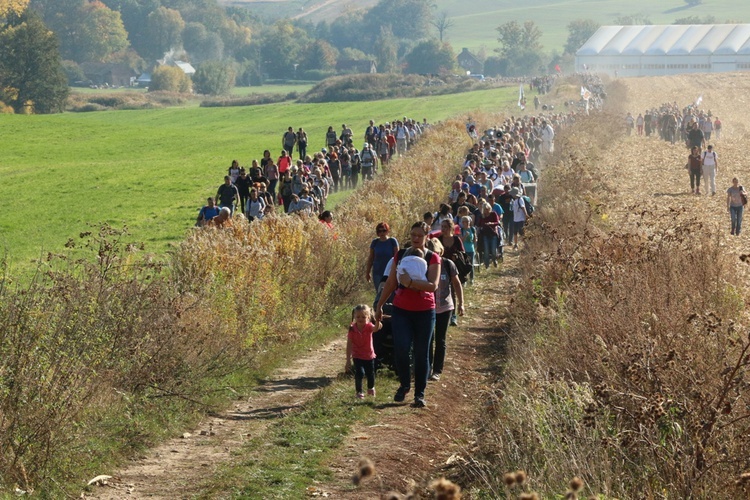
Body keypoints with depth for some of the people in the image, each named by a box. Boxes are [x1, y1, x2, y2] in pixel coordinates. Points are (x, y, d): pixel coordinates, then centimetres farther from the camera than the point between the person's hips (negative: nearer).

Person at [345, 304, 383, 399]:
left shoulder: (369, 327, -18)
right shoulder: (352, 329, -17)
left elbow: (375, 328, -43)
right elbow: (349, 345, -13)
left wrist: (378, 323, -69)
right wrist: (348, 360, -14)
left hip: (369, 356, 1)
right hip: (357, 356, -1)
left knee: (370, 374, 15)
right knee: (360, 373, -20)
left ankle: (371, 388, 47)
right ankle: (359, 392, 2)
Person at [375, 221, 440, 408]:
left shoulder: (433, 258, -3)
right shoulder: (400, 255, 5)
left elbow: (433, 285, -16)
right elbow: (391, 283, 13)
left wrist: (410, 283, -27)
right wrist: (379, 305, 14)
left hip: (424, 312, -1)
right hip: (401, 310, 1)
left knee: (421, 354, 5)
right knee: (401, 348, -14)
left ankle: (420, 393, 17)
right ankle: (404, 385, 10)